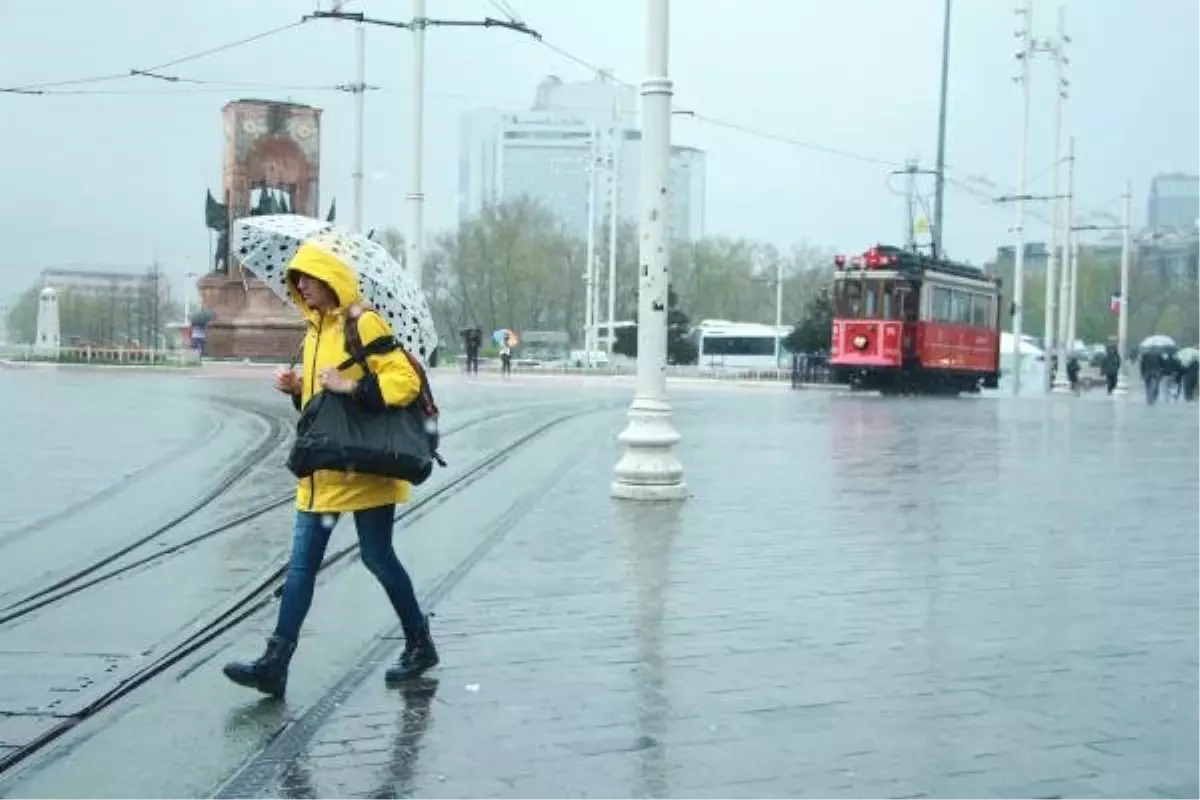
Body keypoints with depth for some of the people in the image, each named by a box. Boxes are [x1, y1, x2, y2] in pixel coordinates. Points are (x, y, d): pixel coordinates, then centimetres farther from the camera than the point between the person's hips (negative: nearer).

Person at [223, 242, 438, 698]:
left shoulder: (363, 324, -11)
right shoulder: (315, 330, 14)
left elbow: (406, 380, -18)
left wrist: (352, 387, -25)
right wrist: (298, 388, 5)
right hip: (322, 468, 8)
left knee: (377, 558, 3)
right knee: (301, 565, 4)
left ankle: (420, 645, 22)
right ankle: (275, 664, 4)